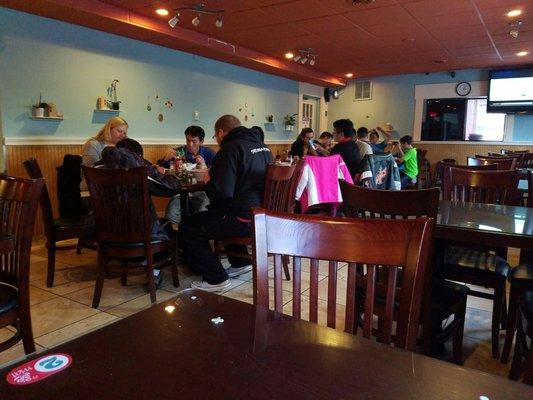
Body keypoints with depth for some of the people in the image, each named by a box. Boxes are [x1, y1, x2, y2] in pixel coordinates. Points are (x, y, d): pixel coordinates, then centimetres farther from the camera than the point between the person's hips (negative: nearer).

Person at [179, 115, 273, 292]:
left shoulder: (230, 149, -14)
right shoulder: (262, 146, 12)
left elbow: (222, 192, -23)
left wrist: (208, 181, 0)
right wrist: (215, 175, 20)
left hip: (246, 218, -10)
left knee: (187, 226, 1)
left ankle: (216, 279, 5)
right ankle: (240, 262, 36)